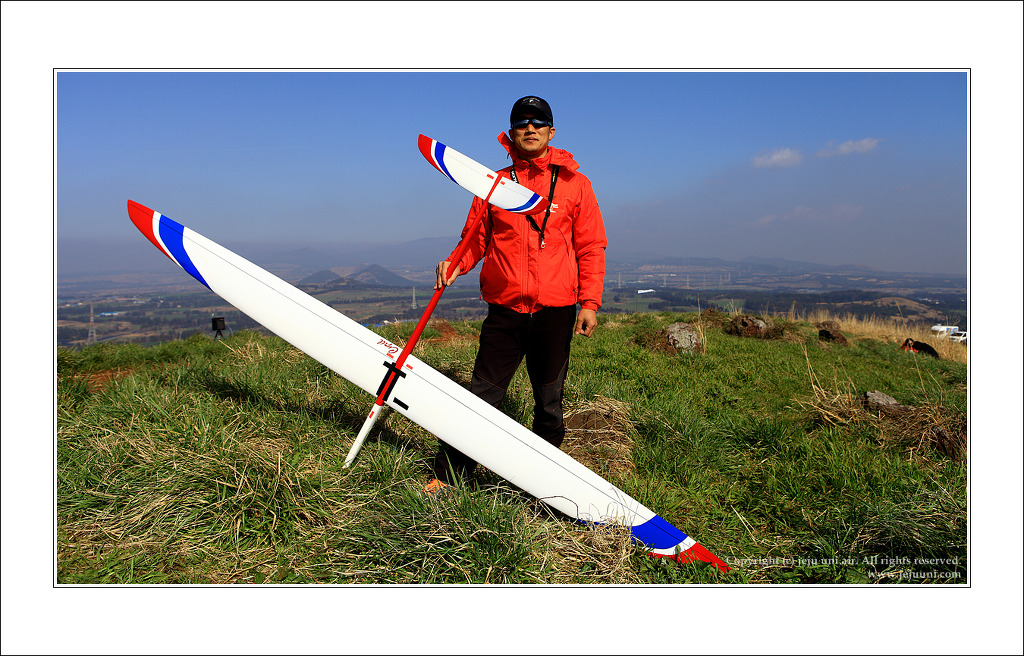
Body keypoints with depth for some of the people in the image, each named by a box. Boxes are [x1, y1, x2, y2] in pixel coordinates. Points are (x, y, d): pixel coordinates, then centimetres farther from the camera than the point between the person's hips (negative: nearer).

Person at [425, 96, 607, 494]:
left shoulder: (574, 183, 7)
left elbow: (591, 248, 5)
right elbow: (476, 240, 12)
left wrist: (589, 302, -3)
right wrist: (454, 263, -9)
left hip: (555, 311, 0)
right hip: (504, 309, 0)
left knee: (548, 401, 10)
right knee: (483, 394, 0)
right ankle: (448, 476, 10)